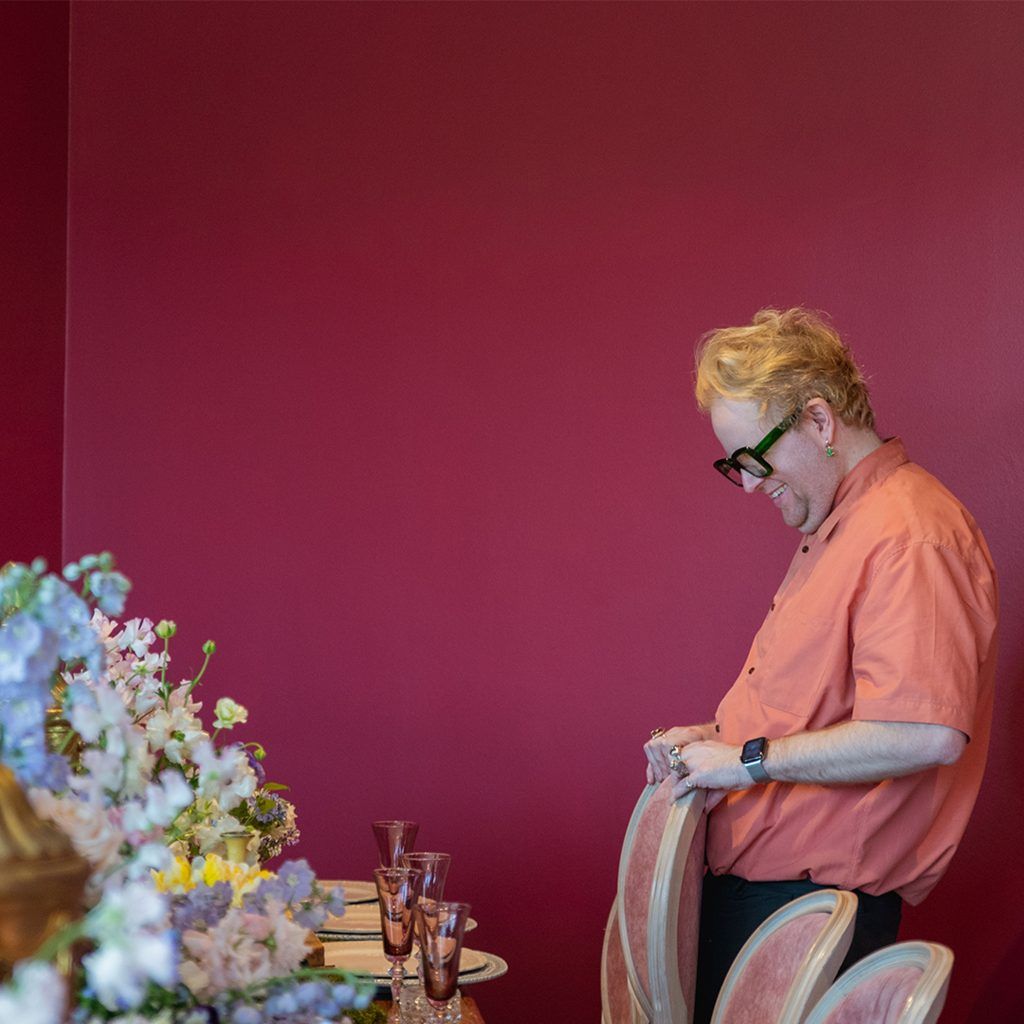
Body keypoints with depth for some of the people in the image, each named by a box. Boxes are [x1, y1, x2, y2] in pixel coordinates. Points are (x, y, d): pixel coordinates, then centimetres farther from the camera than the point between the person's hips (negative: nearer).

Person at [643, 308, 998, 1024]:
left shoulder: (910, 537, -17)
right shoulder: (835, 529, 18)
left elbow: (927, 734, -29)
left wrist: (751, 760, -20)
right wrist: (720, 739, 10)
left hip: (808, 907, -10)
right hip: (744, 885, 10)